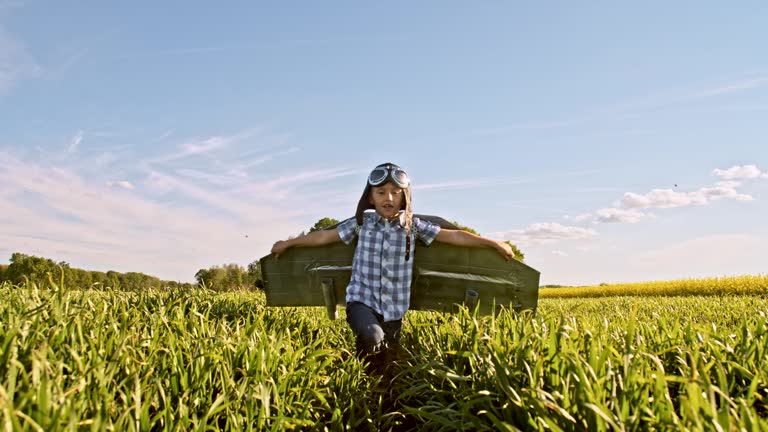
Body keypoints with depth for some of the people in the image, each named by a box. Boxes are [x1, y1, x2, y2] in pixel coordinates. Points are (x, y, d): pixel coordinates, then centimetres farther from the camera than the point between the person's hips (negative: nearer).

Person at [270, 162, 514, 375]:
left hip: (394, 309, 2)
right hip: (362, 301, -2)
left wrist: (494, 244, 6)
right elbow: (325, 236, 9)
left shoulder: (413, 226, 1)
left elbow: (454, 236, 4)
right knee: (373, 337, -31)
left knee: (385, 366, 5)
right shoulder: (361, 223, 1)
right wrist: (288, 243, 15)